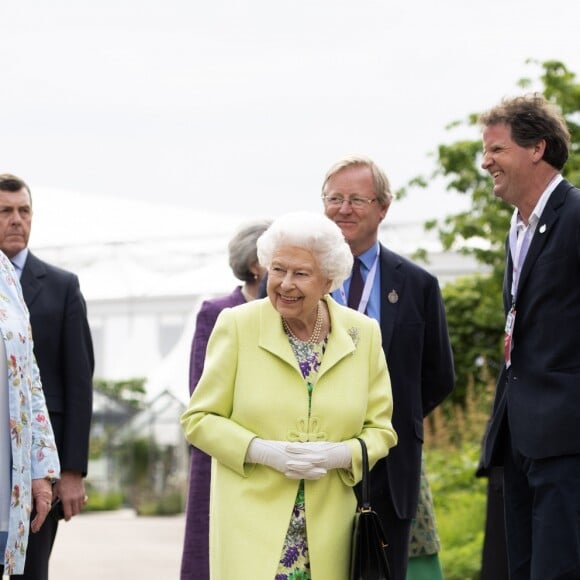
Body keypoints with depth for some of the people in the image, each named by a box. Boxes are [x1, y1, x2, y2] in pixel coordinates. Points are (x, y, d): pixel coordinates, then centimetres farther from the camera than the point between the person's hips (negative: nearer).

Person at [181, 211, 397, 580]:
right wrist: (266, 452, -14)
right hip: (251, 522, -2)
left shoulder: (363, 334, 4)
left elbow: (380, 429, 9)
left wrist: (338, 455, -12)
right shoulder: (237, 325, -2)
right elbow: (199, 419, 1)